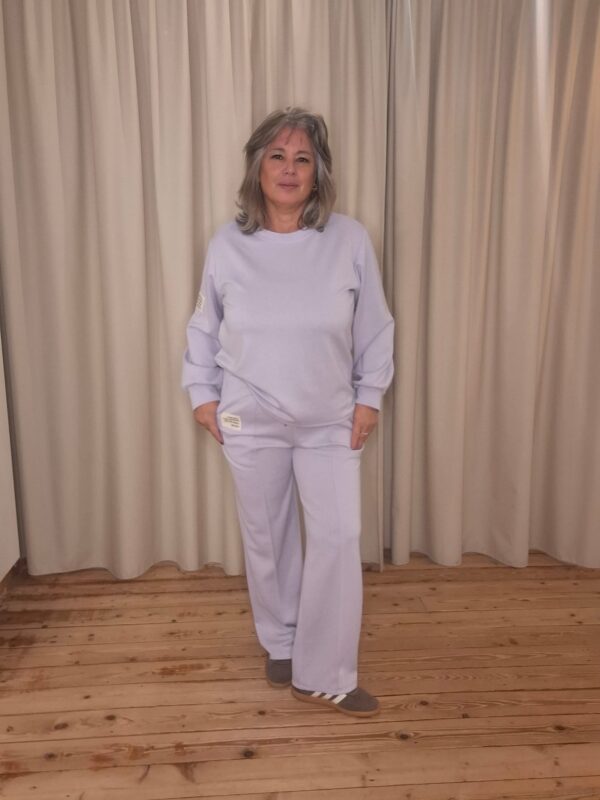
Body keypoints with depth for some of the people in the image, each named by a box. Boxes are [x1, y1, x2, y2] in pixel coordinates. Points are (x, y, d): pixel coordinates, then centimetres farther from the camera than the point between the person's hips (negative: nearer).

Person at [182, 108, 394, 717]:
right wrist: (201, 392, 4)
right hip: (251, 421, 1)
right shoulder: (227, 244, -5)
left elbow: (375, 328, 1)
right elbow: (203, 327, 7)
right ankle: (281, 644, 38)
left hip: (330, 421, 0)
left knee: (338, 539, -3)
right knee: (266, 538, 13)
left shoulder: (350, 240, -8)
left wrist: (369, 396, -1)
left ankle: (324, 675, 16)